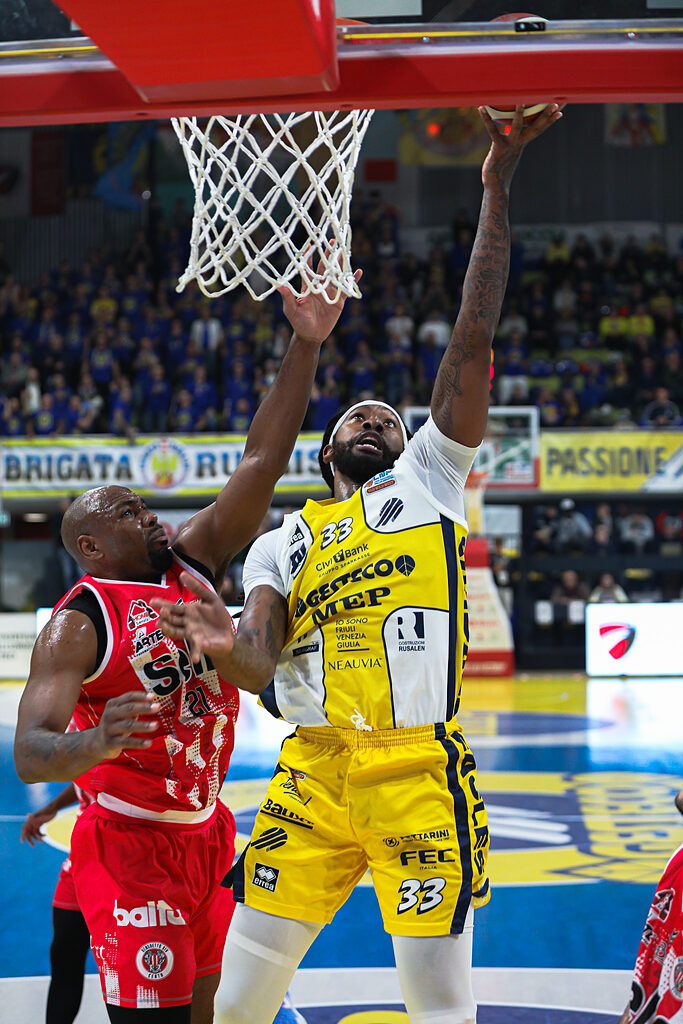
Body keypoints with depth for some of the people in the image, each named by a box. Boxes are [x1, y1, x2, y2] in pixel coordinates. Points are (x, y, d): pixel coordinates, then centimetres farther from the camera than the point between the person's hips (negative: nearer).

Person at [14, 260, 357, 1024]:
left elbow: (262, 460, -2)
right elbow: (29, 753, -24)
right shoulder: (78, 624, -14)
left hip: (209, 833, 7)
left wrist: (305, 346, -10)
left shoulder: (191, 564, 5)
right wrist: (93, 744, -46)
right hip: (130, 845, -7)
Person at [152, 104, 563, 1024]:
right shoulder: (280, 542, 19)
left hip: (420, 773, -2)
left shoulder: (429, 479, 14)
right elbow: (260, 666, 4)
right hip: (312, 773, 2)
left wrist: (497, 192, 0)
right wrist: (227, 650, -21)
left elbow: (473, 341, 5)